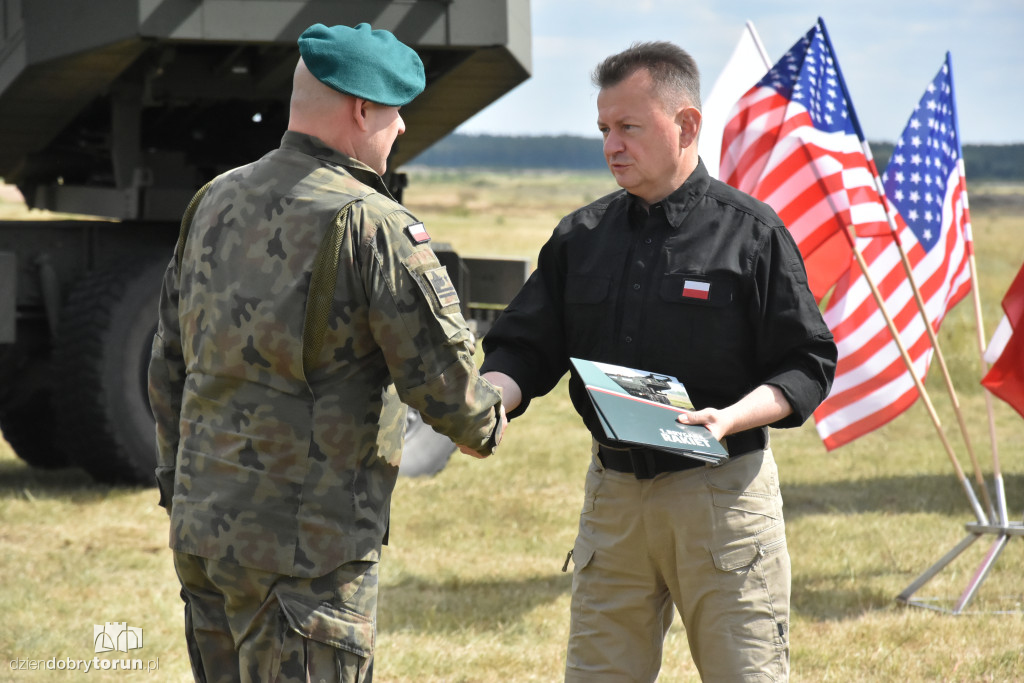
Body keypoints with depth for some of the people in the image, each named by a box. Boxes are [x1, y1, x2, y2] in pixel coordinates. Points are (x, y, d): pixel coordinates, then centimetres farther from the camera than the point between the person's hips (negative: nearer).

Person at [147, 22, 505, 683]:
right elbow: (440, 375, -13)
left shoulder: (215, 202, 10)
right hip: (308, 551, -8)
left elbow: (169, 366, 18)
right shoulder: (372, 225, -14)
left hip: (200, 530, 8)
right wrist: (486, 424, 8)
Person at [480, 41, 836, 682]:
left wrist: (732, 417, -20)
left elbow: (808, 364, -3)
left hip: (723, 490, -4)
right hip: (613, 492, 4)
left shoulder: (751, 232, -2)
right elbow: (526, 348, 12)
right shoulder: (582, 236, 11)